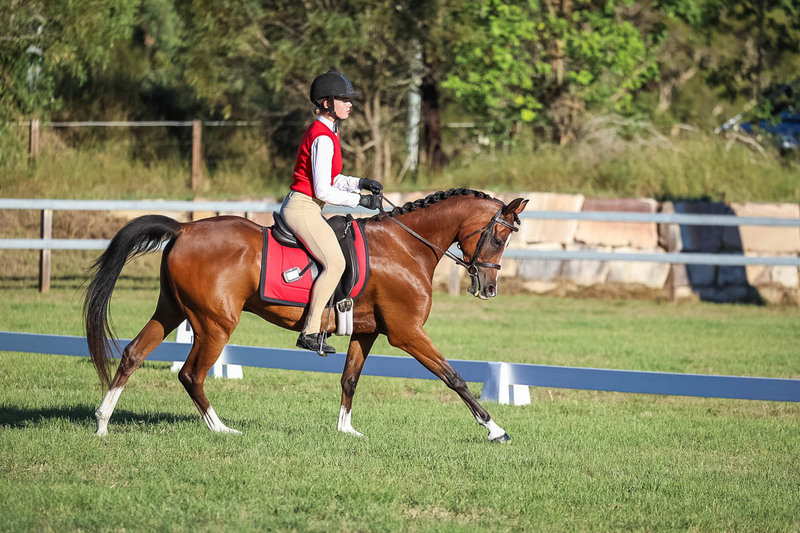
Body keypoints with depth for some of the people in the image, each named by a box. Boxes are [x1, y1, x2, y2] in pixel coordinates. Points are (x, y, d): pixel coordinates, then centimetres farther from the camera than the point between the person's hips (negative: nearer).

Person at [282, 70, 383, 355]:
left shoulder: (325, 132, 15)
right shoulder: (323, 138, -17)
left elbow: (331, 179, 22)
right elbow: (323, 191, -19)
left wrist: (360, 183, 8)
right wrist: (359, 200, -12)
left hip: (305, 208, 11)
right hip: (302, 208, -11)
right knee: (335, 262, -23)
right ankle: (310, 331, -23)